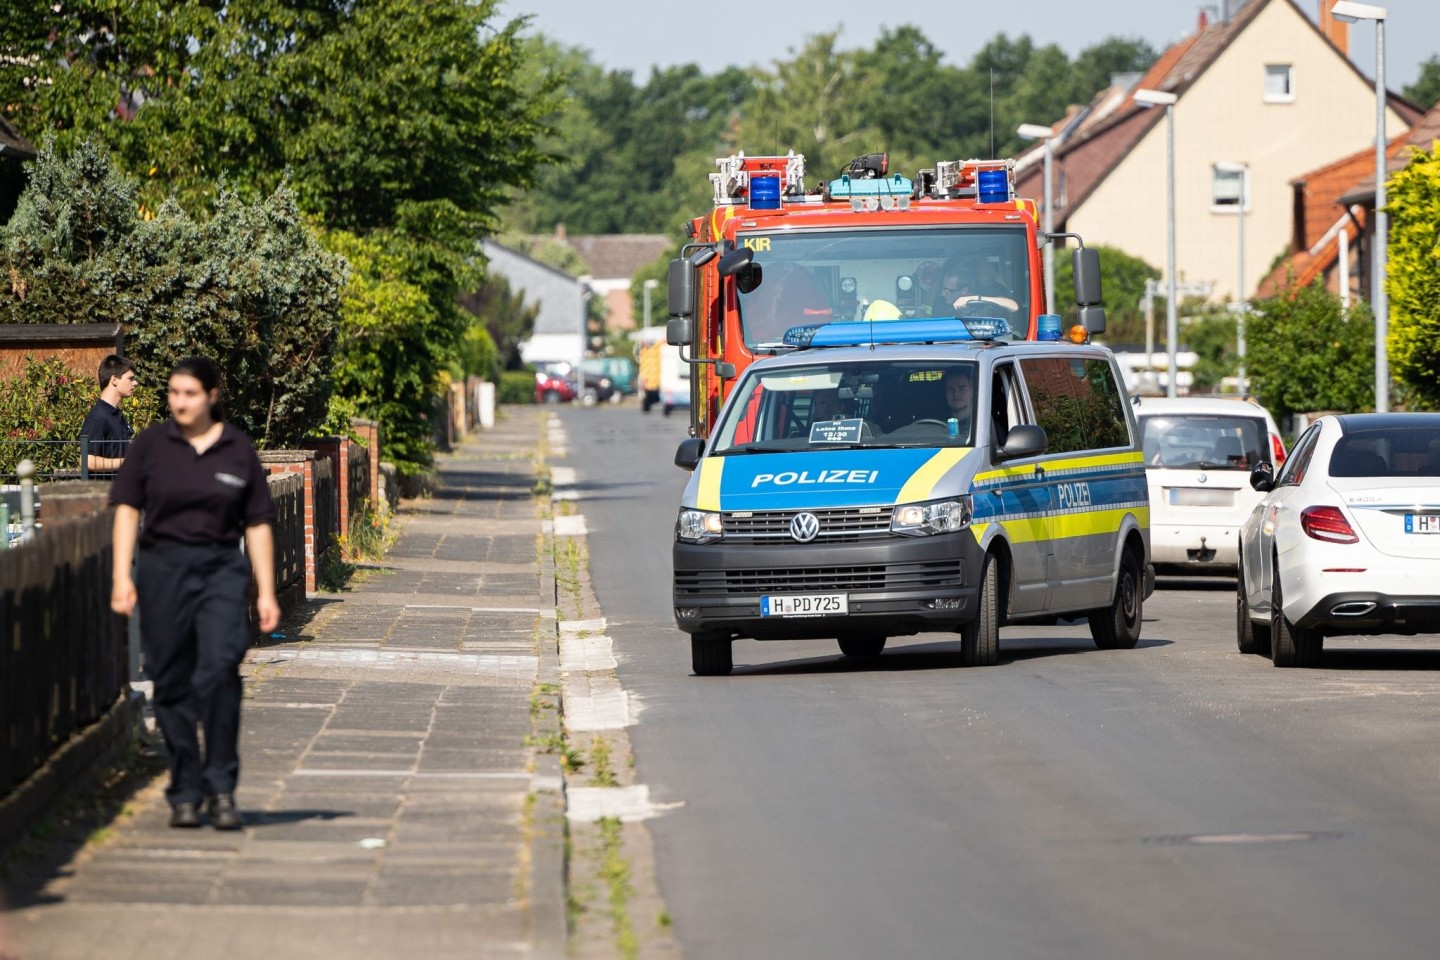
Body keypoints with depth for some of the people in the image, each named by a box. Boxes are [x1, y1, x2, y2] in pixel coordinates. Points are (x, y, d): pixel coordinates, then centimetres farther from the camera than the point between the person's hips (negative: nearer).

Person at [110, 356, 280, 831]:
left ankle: (221, 787, -12)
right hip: (162, 569, 1)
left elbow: (258, 524, 8)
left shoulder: (238, 450, 4)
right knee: (172, 683, 3)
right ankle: (185, 793, 14)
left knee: (219, 670, -19)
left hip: (222, 569, -1)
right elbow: (127, 510, 3)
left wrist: (266, 592, 6)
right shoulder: (152, 444, 4)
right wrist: (122, 577, -6)